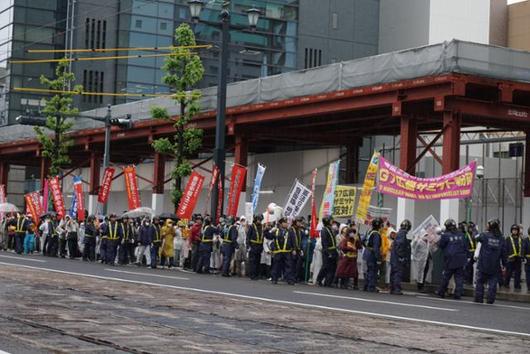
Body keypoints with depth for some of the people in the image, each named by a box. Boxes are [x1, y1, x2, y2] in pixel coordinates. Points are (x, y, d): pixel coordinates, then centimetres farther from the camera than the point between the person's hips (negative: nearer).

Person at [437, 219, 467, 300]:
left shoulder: (445, 235, -8)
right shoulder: (461, 235, 7)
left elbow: (440, 245, 3)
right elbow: (465, 248, 11)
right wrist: (465, 258, 16)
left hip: (450, 260, -3)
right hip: (460, 260, 3)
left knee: (445, 277, 9)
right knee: (459, 277, 4)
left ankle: (441, 293, 19)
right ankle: (458, 294, 0)